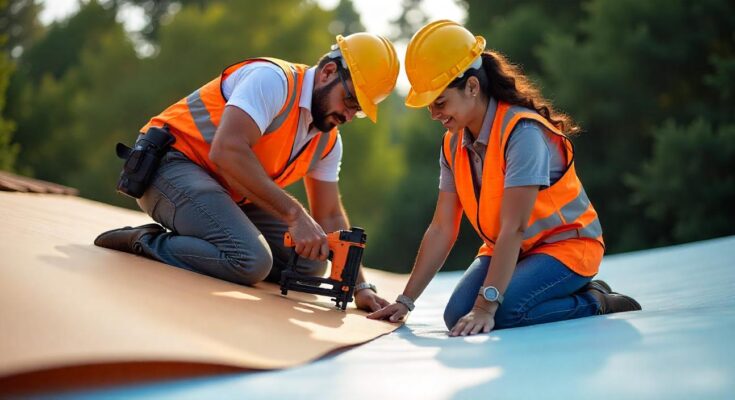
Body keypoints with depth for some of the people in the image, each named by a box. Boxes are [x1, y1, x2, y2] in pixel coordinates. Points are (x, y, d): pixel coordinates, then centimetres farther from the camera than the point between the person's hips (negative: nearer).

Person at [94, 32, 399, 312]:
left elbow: (331, 216, 12)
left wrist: (359, 285, -1)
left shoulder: (328, 141, 8)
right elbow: (227, 151, -32)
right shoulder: (274, 79, -19)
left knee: (309, 265, 2)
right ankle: (145, 241, -11)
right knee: (252, 261, -31)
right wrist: (294, 214, -33)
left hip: (227, 193, 10)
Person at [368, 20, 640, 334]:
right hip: (505, 250, 8)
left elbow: (514, 228, -30)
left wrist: (486, 307, -35)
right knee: (458, 316, -16)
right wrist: (406, 300, -6)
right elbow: (442, 228, -1)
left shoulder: (522, 131, -25)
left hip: (565, 245, -8)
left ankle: (594, 302, -4)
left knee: (503, 312, -32)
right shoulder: (454, 144, -1)